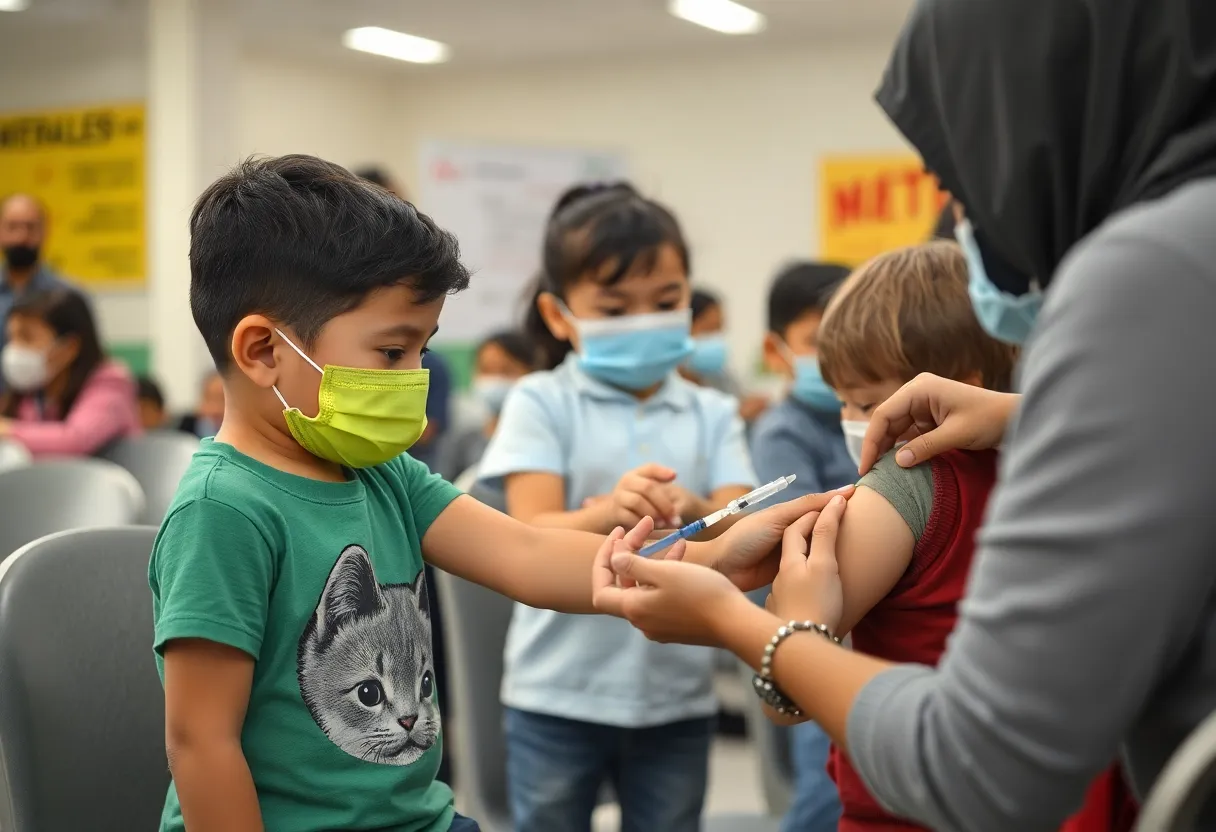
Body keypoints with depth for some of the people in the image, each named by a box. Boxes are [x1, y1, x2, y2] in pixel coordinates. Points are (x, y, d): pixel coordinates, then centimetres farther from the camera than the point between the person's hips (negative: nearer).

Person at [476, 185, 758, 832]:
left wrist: (696, 515, -30)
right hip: (559, 693, -2)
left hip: (678, 693, 2)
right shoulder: (541, 403, -5)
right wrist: (610, 513, -36)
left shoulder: (712, 414, 3)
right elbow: (534, 541, -15)